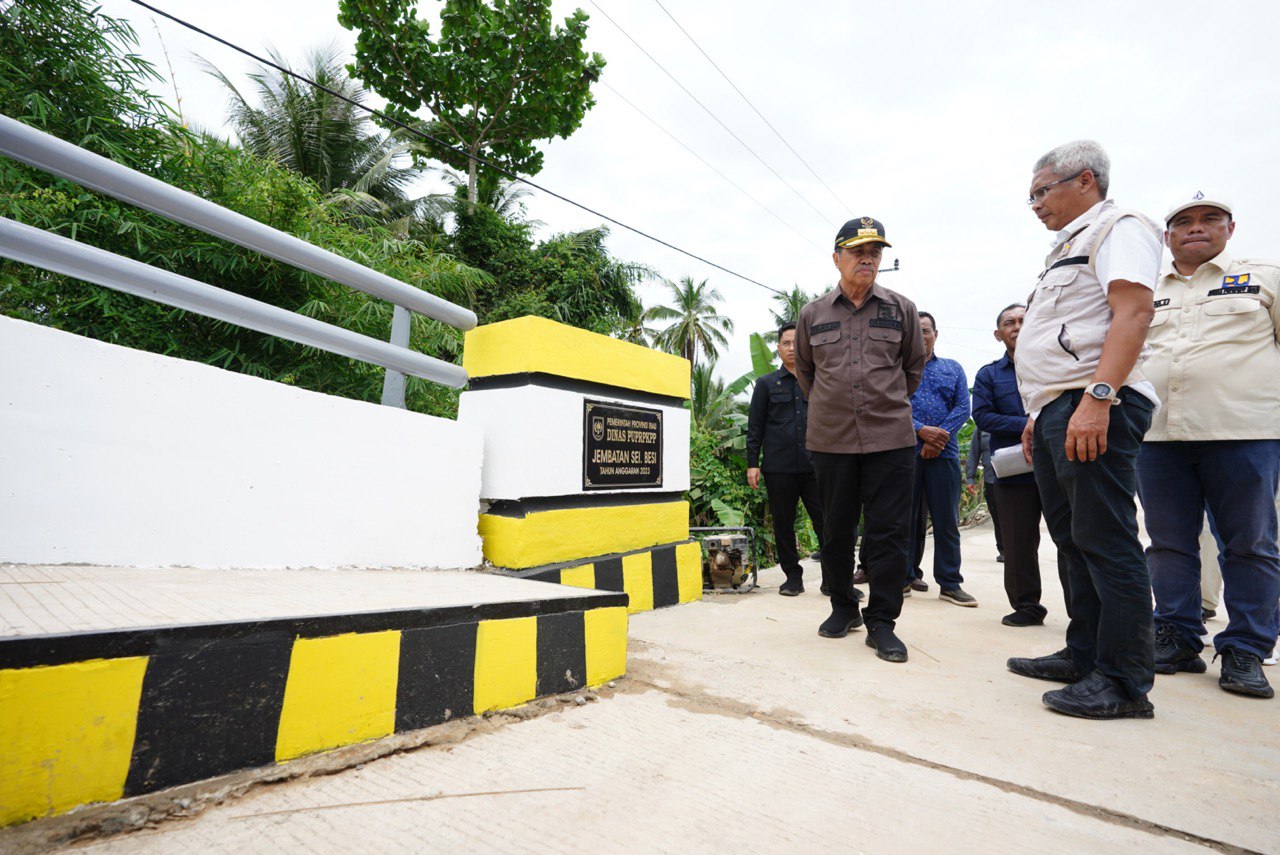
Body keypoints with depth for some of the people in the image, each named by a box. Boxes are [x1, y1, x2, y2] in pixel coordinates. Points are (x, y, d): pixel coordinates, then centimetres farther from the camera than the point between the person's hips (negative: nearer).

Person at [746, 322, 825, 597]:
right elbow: (754, 427, 6)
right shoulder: (766, 384, 9)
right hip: (779, 467, 0)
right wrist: (752, 463, -1)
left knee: (826, 522, -2)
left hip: (815, 465, 1)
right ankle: (793, 577, 18)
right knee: (784, 524, 6)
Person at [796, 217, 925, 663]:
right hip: (830, 440, 1)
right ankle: (842, 607, 27)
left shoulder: (901, 309, 6)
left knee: (888, 532, 0)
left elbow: (914, 365, 17)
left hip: (891, 438, -1)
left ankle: (881, 622, 11)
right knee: (836, 530, 10)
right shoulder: (812, 314, 6)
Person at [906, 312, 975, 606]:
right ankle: (903, 579, 12)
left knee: (947, 520, 4)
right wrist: (920, 430, -16)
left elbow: (963, 408, 5)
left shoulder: (953, 368, 16)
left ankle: (950, 584, 12)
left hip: (944, 452, 2)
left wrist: (939, 438, -10)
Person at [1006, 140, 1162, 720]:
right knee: (1072, 540, 12)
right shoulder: (1067, 249, 27)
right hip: (1054, 411, 10)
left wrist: (1098, 397, -27)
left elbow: (1132, 312, -17)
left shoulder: (1119, 227, -1)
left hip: (1093, 408, -10)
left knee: (1104, 541, -7)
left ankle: (1124, 682, 2)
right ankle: (1083, 656, 22)